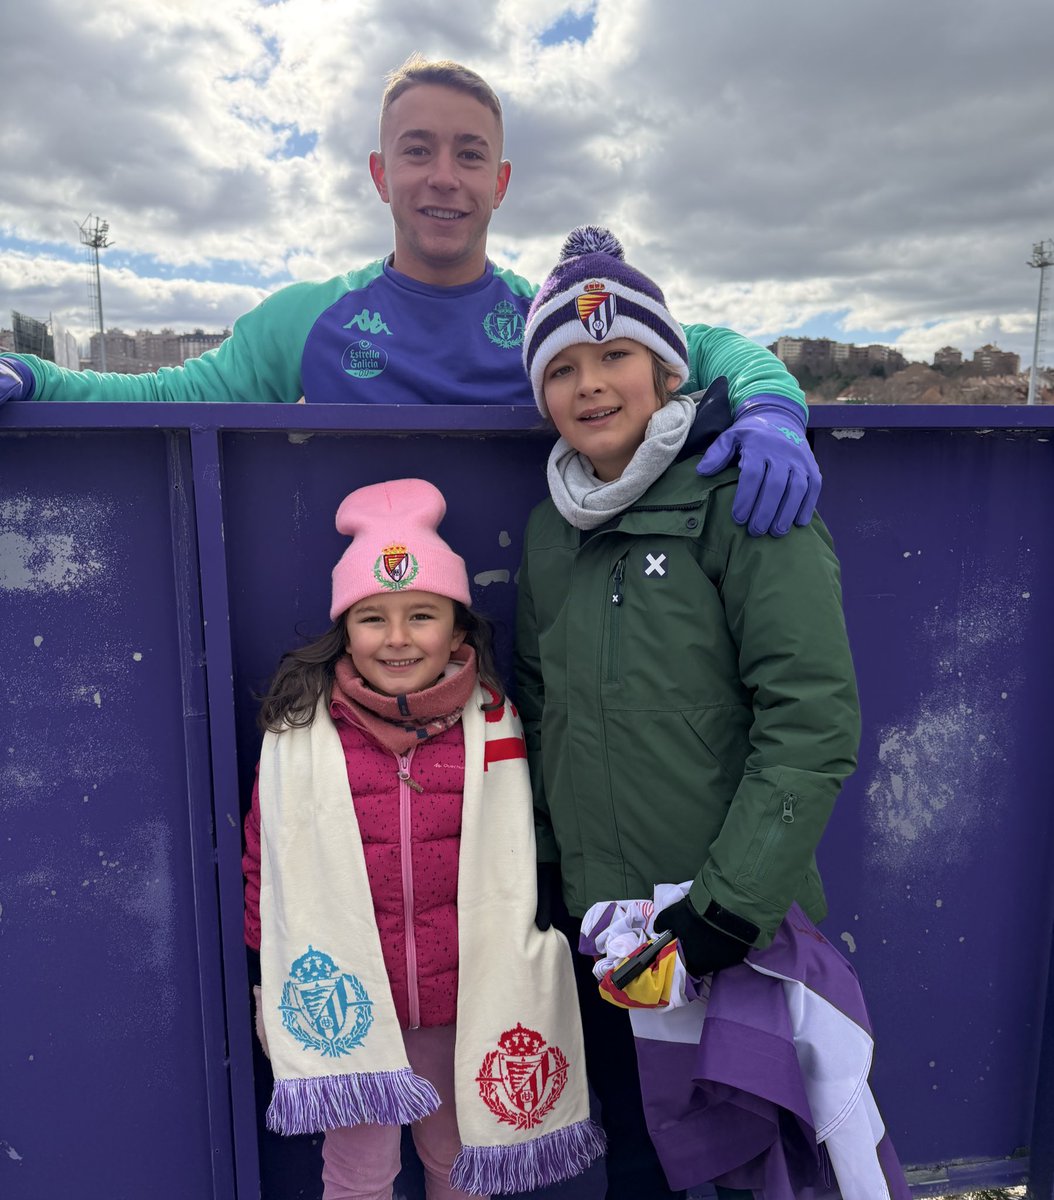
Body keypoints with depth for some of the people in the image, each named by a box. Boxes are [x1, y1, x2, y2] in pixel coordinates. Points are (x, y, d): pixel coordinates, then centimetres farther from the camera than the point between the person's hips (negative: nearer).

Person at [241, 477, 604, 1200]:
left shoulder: (494, 725, -8)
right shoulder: (299, 729, -12)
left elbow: (517, 866, 2)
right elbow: (269, 862, -2)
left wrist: (518, 990, 6)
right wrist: (278, 987, 4)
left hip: (464, 1000, 2)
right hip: (346, 1001, -1)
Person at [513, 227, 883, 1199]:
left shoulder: (740, 500, -13)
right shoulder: (551, 529, 5)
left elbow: (813, 717, -18)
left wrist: (731, 901, -19)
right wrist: (541, 871, 9)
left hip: (739, 930, -4)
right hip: (599, 924, 5)